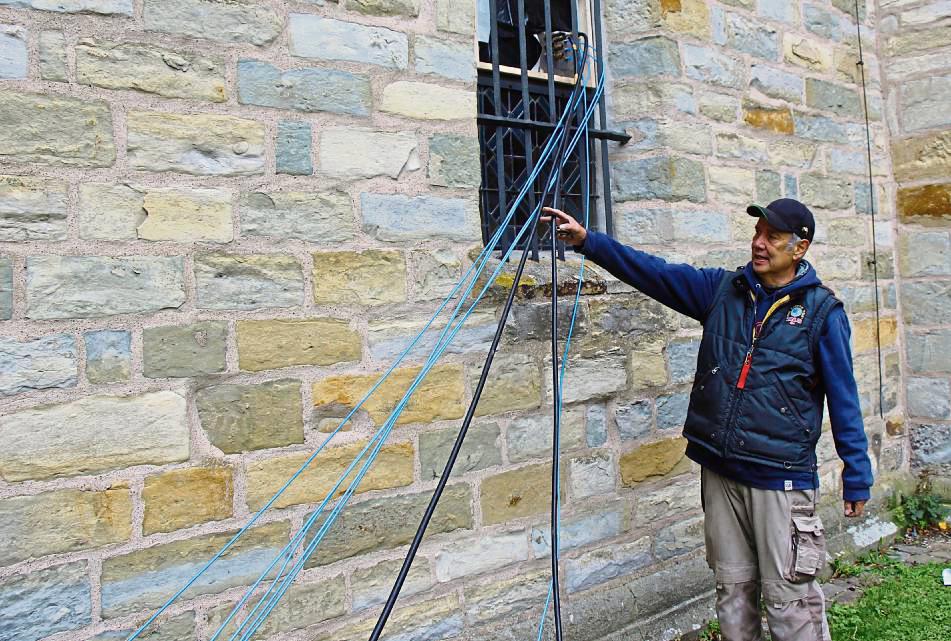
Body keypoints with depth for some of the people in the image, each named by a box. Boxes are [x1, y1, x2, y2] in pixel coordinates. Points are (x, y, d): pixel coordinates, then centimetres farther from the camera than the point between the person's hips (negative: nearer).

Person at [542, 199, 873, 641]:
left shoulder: (821, 310, -4)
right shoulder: (723, 289, 6)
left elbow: (844, 398, -3)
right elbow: (654, 272, 2)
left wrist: (857, 476, -3)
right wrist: (587, 240, -7)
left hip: (782, 477, -4)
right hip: (720, 471, 4)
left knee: (789, 598, 1)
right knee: (732, 590, 16)